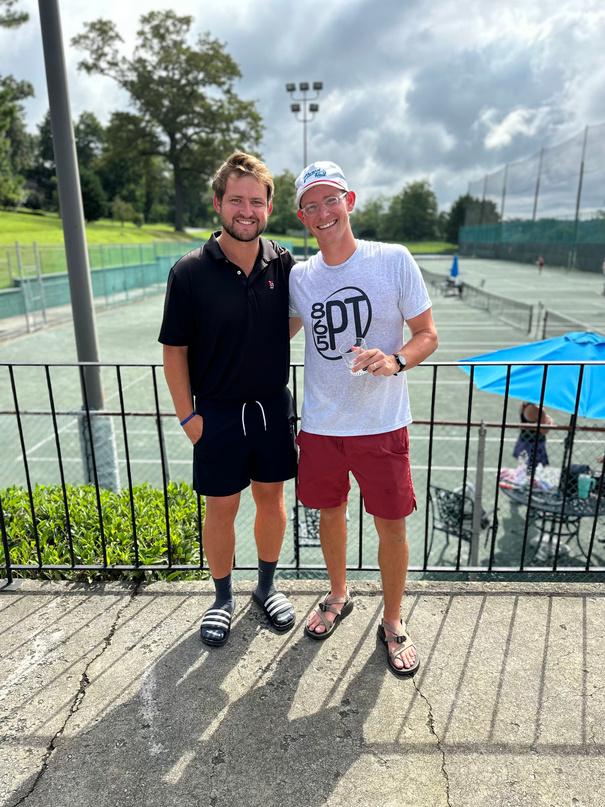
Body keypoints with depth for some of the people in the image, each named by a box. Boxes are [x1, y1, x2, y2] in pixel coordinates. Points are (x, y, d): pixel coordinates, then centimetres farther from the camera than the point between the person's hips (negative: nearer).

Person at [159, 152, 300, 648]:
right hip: (217, 413, -2)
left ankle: (267, 586, 37)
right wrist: (188, 415, -8)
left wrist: (266, 348, 0)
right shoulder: (190, 273, -11)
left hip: (273, 407, 3)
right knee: (221, 509, 10)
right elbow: (175, 350, -7)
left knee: (271, 499, 14)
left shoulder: (284, 264, -3)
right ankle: (223, 598, 32)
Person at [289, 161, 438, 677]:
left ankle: (393, 622, 32)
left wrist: (395, 361, -22)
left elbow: (427, 334, -3)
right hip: (320, 424, 3)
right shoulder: (299, 277, 2)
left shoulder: (394, 260, -7)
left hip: (381, 423, -2)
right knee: (330, 514, 18)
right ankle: (338, 596, 45)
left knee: (391, 525, 7)